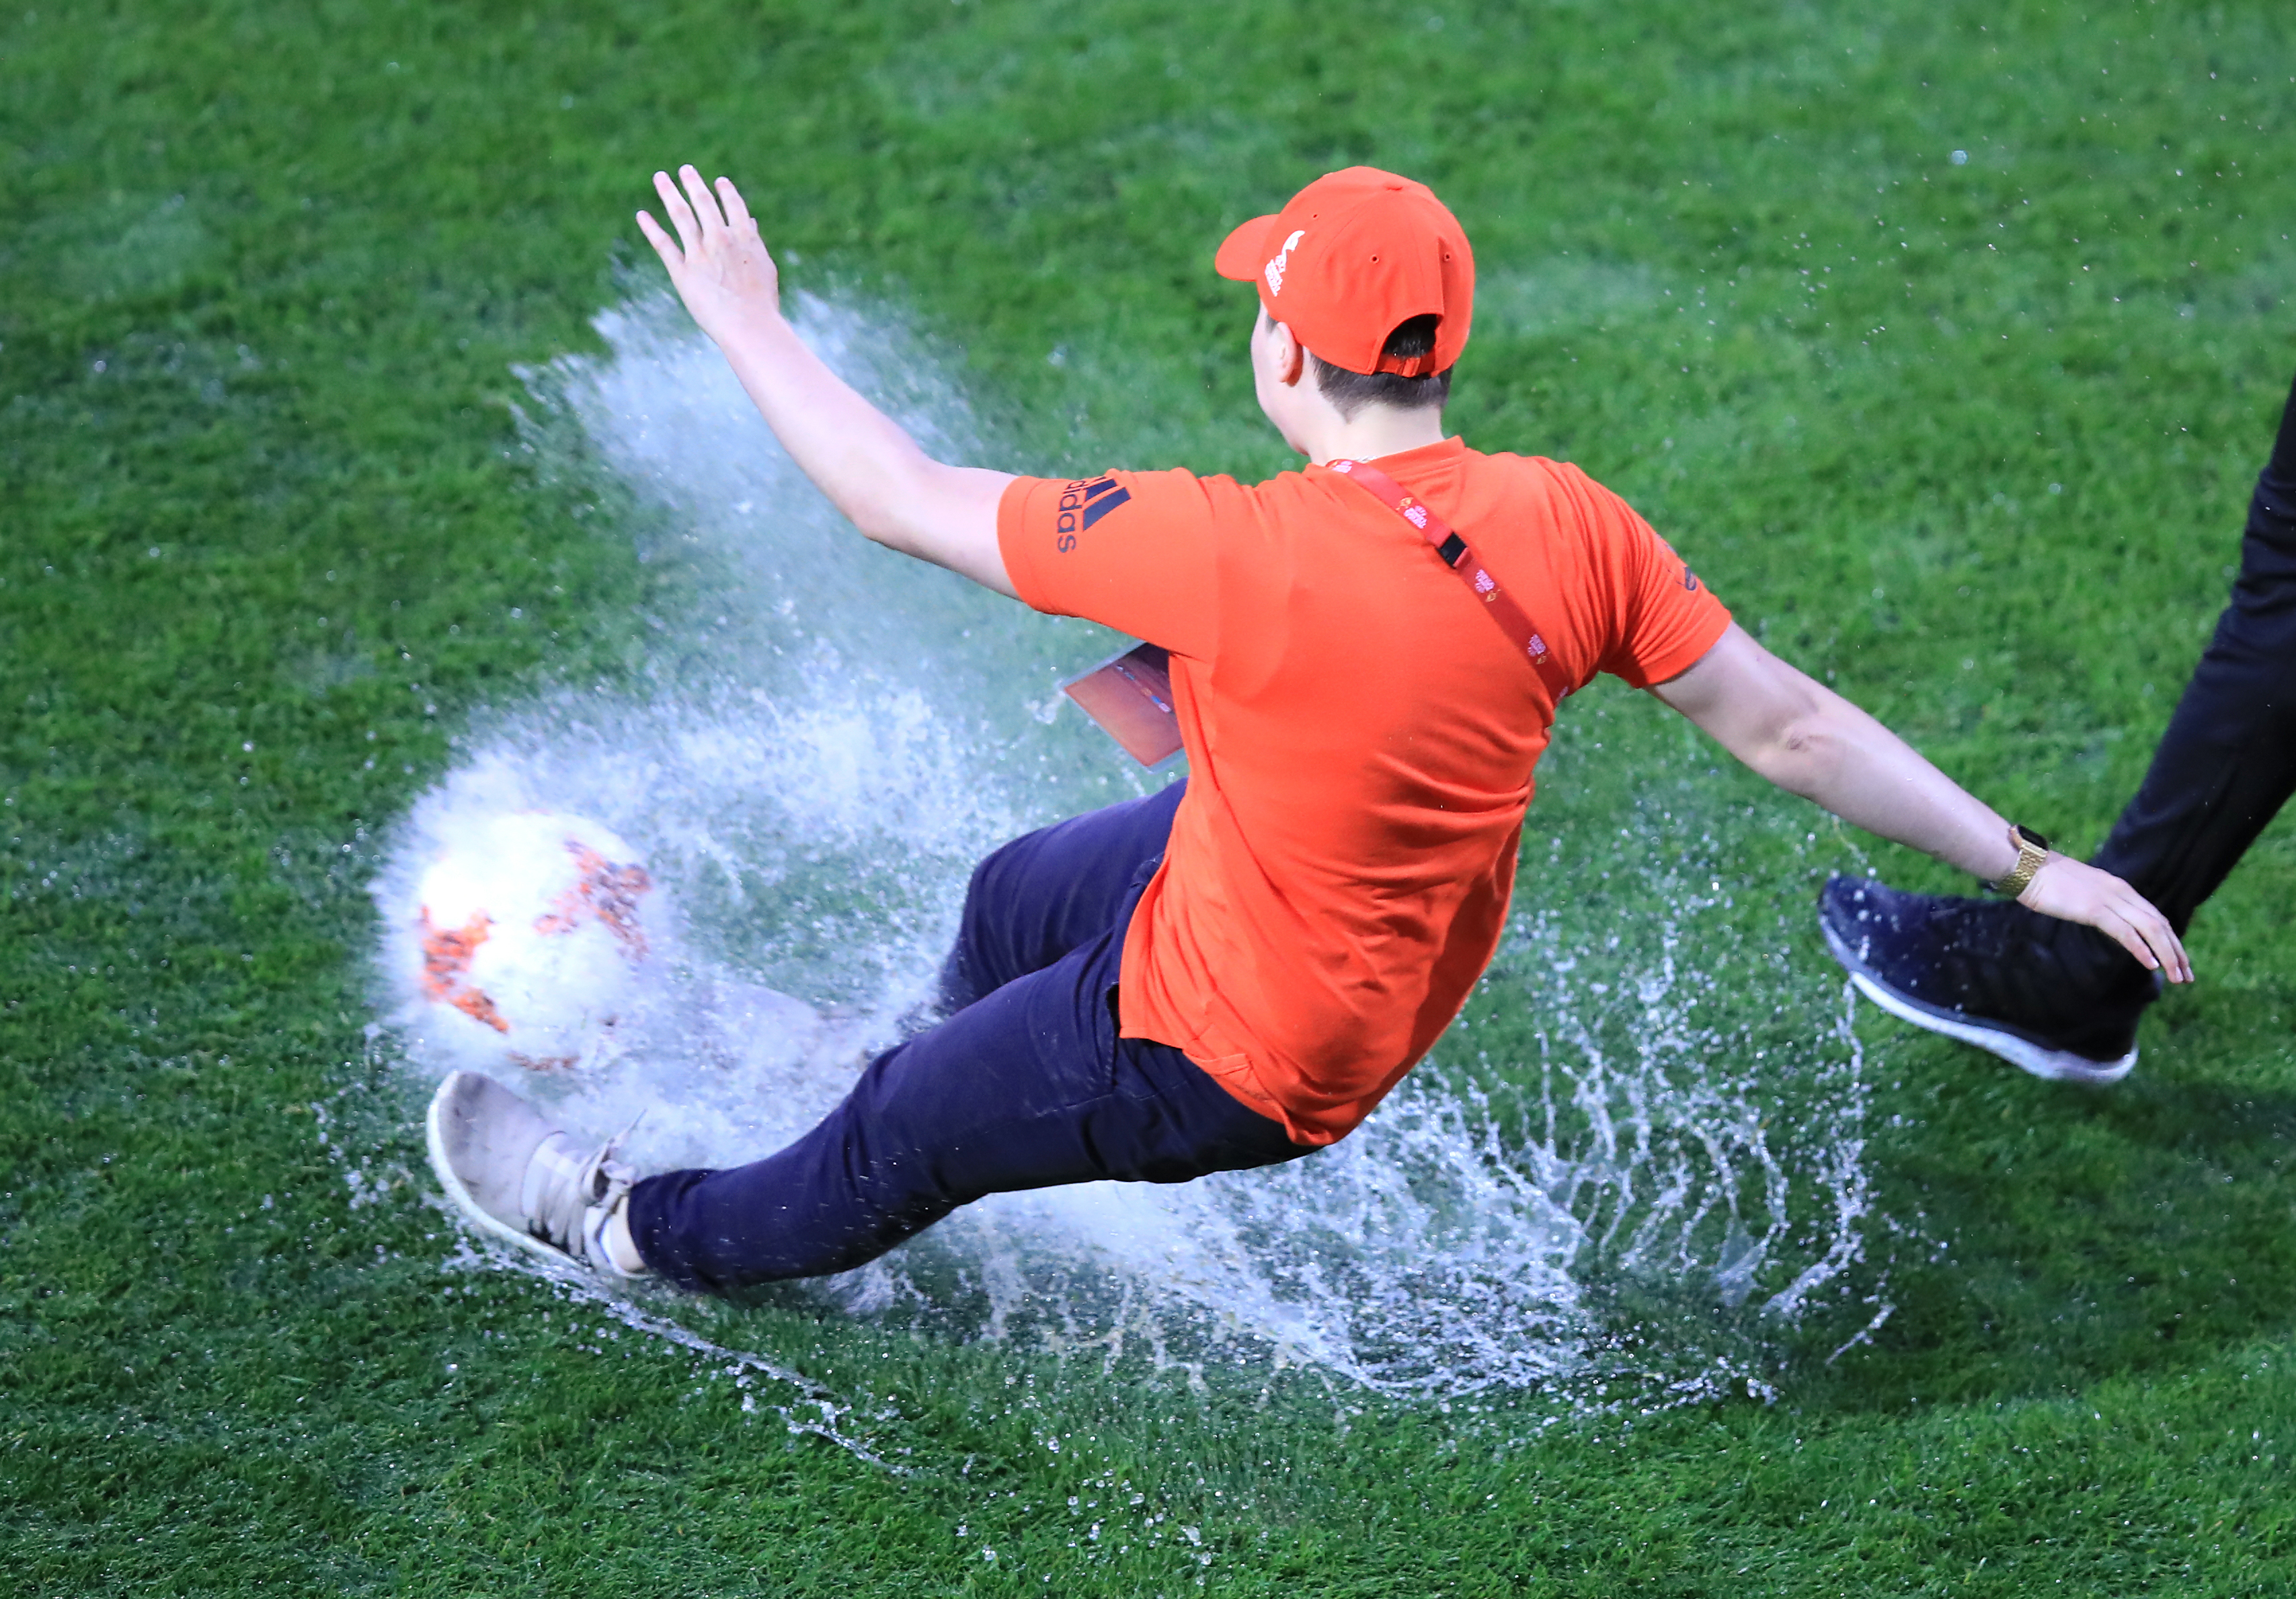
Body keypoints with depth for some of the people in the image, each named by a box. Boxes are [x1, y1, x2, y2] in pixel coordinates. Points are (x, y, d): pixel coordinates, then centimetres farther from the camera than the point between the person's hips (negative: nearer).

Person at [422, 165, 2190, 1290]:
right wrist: (2029, 867, -4)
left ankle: (642, 1231, 43)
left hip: (1233, 1052, -7)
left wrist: (748, 323, -10)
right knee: (1012, 898, 30)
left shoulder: (1235, 554, -35)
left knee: (898, 1137, 17)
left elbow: (905, 502, -24)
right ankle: (939, 1069, 62)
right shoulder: (1565, 524, -18)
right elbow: (1787, 724, -14)